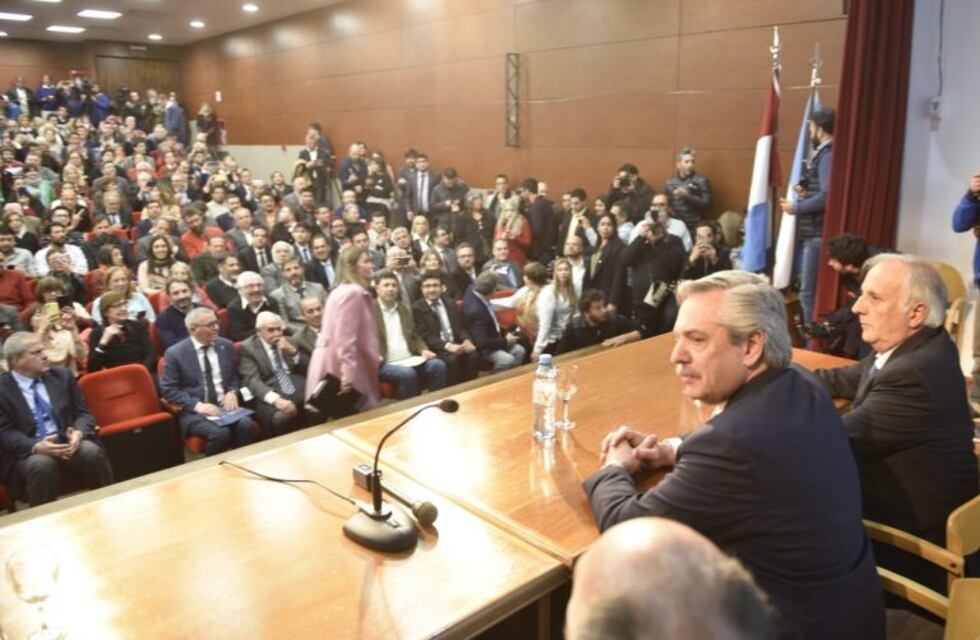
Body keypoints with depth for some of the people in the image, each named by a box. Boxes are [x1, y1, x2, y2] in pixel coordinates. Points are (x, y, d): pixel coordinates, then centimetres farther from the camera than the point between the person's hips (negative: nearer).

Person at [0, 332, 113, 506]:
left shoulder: (62, 376, 13)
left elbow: (83, 413, 9)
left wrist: (78, 433, -14)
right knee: (42, 464, -35)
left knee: (92, 452, -28)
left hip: (68, 443, 3)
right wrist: (36, 446, -24)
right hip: (27, 452, -2)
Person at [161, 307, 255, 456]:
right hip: (194, 411, -3)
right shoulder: (175, 353, -4)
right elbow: (169, 390, -4)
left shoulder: (226, 346, 9)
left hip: (225, 405, 4)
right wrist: (197, 405, -17)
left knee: (245, 425, -28)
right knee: (220, 432, -32)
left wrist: (232, 392, -2)